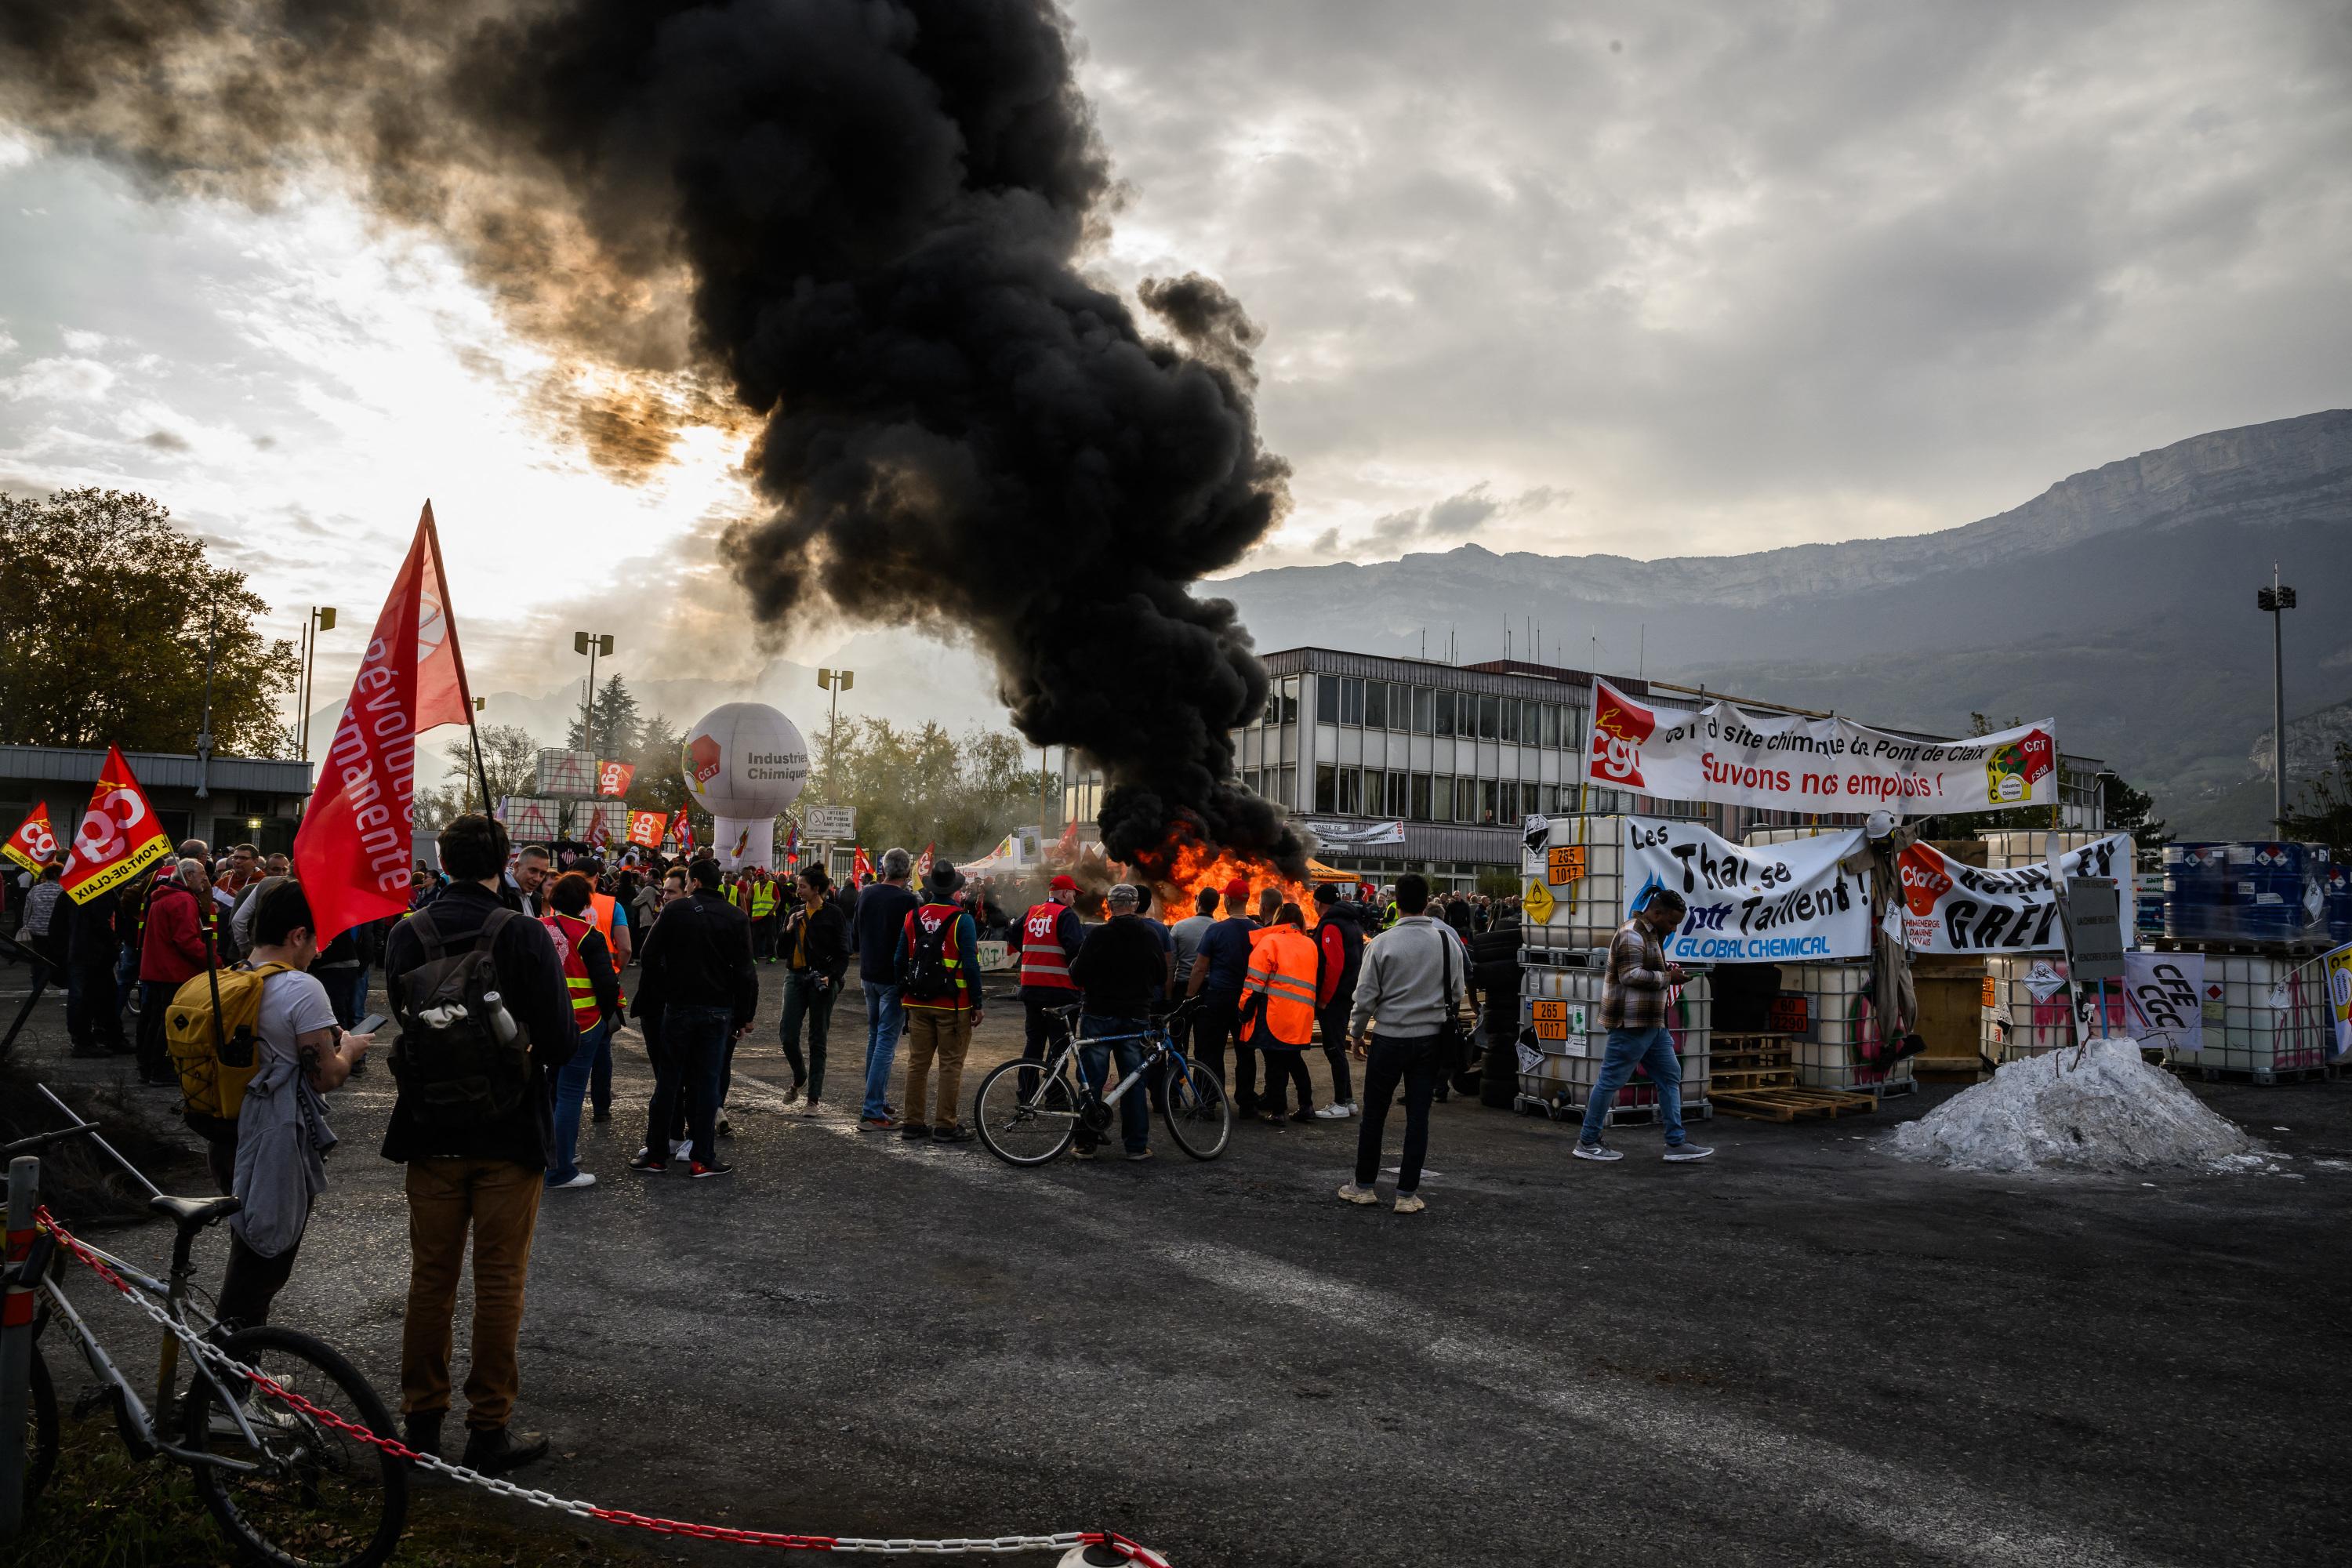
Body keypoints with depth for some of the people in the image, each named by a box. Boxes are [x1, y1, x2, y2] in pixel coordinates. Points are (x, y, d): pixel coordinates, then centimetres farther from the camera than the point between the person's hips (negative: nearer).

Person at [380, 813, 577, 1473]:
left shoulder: (407, 936, -5)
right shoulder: (525, 936, -16)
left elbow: (398, 1028, 4)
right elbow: (562, 1043, -16)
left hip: (432, 1133, 3)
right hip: (509, 1135, -3)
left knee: (431, 1276, 16)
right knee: (500, 1282, 7)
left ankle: (421, 1420, 26)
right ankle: (490, 1430, 14)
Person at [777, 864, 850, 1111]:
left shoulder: (833, 914, -3)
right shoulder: (795, 912, 10)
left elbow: (843, 954, -3)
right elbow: (782, 951, 12)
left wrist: (832, 977, -18)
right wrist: (788, 929, -5)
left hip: (821, 980, -4)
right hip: (795, 977, 4)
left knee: (817, 1040, 2)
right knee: (788, 1036, -3)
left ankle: (813, 1099, 8)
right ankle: (799, 1079, 26)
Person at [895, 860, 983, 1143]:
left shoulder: (913, 917, 4)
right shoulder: (962, 920, -11)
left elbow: (901, 960, 10)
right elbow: (971, 966, -13)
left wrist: (902, 995, 20)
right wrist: (977, 1004, -6)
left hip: (917, 1002, 5)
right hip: (953, 1004, -5)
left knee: (917, 1063, 11)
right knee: (950, 1065, 1)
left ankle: (913, 1123, 16)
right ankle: (945, 1126, 3)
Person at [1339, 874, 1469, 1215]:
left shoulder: (1381, 944, -11)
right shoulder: (1448, 941, -2)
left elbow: (1365, 996, -6)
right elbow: (1457, 991, 9)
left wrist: (1357, 1034, 8)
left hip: (1389, 1037, -2)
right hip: (1431, 1038, 2)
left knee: (1374, 1115, 10)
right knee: (1418, 1116, 7)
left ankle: (1364, 1186, 21)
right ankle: (1407, 1194, 10)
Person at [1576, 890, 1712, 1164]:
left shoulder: (1651, 934, 18)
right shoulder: (1632, 934, -15)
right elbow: (1631, 975, -23)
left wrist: (1667, 971, 9)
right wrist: (1667, 978, -14)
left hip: (1652, 1025, 11)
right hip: (1631, 1023, -11)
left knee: (1670, 1077, 9)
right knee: (1611, 1080, -3)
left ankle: (1676, 1143, 12)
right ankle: (1587, 1142, 5)